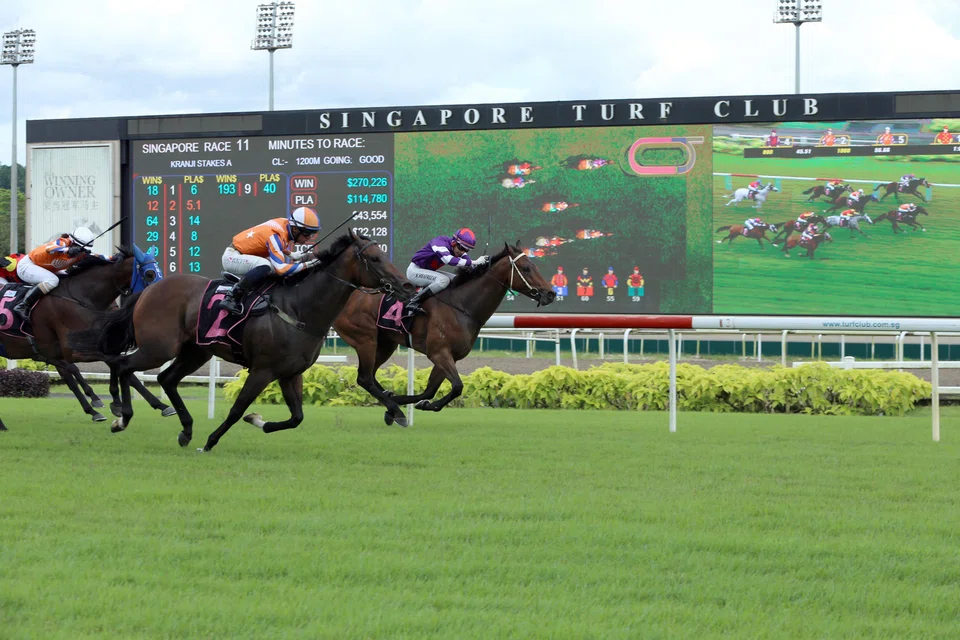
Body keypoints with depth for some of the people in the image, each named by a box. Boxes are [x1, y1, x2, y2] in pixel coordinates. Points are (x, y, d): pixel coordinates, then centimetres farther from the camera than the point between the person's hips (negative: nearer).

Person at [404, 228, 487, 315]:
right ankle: (414, 302, -25)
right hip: (414, 270, -9)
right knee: (444, 280, -29)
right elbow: (450, 260, -43)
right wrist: (474, 262, -43)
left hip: (427, 272, 9)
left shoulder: (458, 249, -1)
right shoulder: (440, 242, -27)